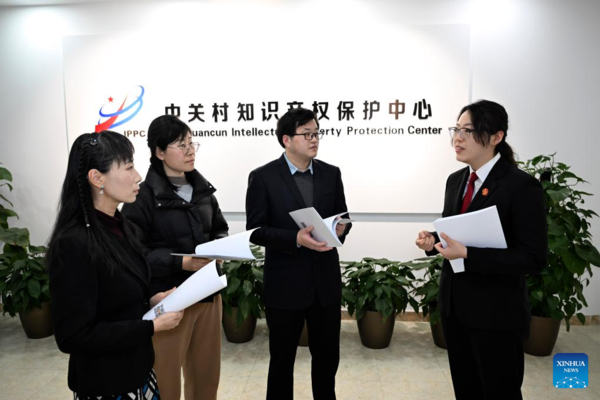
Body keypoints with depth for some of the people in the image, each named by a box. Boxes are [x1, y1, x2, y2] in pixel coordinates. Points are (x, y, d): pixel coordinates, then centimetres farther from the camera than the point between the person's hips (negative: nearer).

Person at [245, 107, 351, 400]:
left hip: (326, 281, 4)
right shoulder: (263, 177, -7)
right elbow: (255, 230, -9)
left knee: (328, 355, 17)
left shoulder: (331, 174, 5)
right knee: (282, 358, 14)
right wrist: (296, 238, -23)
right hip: (285, 284, -3)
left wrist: (341, 228, -13)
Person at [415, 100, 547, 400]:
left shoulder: (522, 186, -16)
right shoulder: (455, 180, 6)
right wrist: (433, 241, -6)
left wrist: (467, 254, -27)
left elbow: (533, 259, -19)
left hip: (496, 313, -6)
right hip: (454, 305, 7)